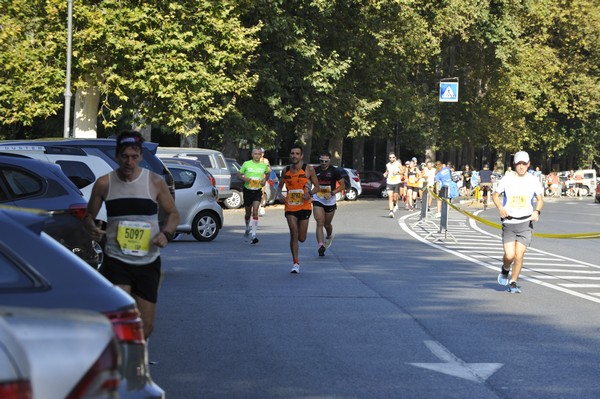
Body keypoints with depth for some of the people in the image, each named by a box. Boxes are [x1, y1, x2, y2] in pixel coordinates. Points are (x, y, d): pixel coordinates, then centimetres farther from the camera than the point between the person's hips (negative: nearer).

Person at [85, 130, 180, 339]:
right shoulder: (104, 184, 0)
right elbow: (89, 215, 11)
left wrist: (166, 233, -11)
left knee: (146, 325, 6)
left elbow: (173, 214, 9)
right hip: (116, 260, -1)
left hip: (148, 261, 1)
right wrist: (92, 228, -12)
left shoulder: (155, 182, 0)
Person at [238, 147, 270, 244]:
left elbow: (267, 173, 21)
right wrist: (244, 178, -17)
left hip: (258, 191, 0)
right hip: (247, 190, 0)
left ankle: (254, 235, -17)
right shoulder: (246, 164, -4)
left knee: (255, 212, -15)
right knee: (248, 212, 13)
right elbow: (239, 174, 4)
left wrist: (265, 180, 0)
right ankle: (247, 228, 44)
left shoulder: (264, 166, 1)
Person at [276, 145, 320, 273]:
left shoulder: (308, 169, -2)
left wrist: (310, 193, -17)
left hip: (304, 206, -1)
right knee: (294, 234, -12)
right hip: (290, 207, 1)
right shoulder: (286, 171, 6)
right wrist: (279, 194, -4)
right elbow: (280, 186, 18)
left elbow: (317, 186, 3)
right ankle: (296, 263, -3)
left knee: (301, 238, 0)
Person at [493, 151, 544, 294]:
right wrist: (500, 208, -9)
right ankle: (505, 269, 26)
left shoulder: (533, 180, 2)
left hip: (526, 223, 0)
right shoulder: (507, 179, 0)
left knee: (519, 255, -7)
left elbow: (540, 199, 12)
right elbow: (495, 195, 10)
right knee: (509, 255, -10)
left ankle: (513, 282, 12)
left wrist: (537, 211, -8)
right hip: (509, 222, 0)